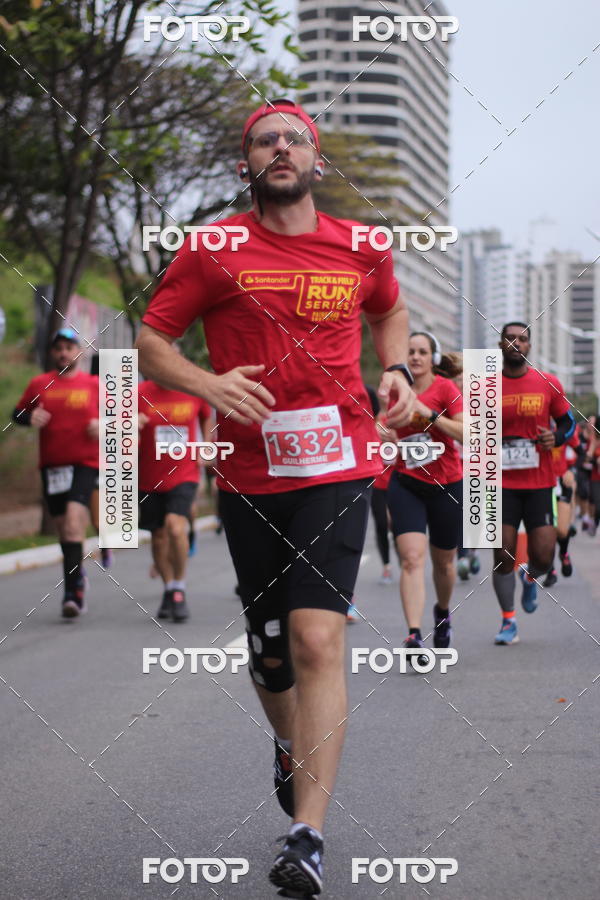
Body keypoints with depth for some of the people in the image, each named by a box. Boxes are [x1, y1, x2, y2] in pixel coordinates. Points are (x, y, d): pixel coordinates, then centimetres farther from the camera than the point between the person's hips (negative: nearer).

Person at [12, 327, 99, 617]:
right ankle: (78, 576, 34)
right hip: (51, 464, 3)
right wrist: (30, 417, -9)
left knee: (74, 519, -20)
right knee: (62, 525, 10)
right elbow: (18, 413, 13)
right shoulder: (39, 384, 8)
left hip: (85, 463, -3)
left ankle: (71, 592, -21)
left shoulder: (95, 384, 4)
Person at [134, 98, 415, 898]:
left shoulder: (362, 249, 7)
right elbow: (150, 342, 3)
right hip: (249, 476, 1)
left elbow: (390, 311, 28)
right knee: (270, 650, 12)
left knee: (317, 639, -16)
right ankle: (291, 750, 45)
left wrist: (395, 370, 8)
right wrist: (208, 384, -16)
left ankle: (309, 835, -13)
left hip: (336, 468, -1)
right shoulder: (212, 250, 0)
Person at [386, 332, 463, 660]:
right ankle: (414, 636, -22)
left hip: (446, 485, -1)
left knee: (443, 562, 14)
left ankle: (442, 612, 44)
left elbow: (467, 433, -19)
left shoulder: (445, 388, -8)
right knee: (412, 559, -16)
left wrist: (429, 414, -25)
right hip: (405, 484, 1)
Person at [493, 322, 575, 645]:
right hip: (502, 484, 0)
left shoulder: (548, 384, 2)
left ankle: (530, 578, 33)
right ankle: (508, 621, 10)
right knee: (503, 555, -4)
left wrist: (556, 438, -9)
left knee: (543, 556, -4)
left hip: (539, 484, 0)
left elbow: (569, 423, 11)